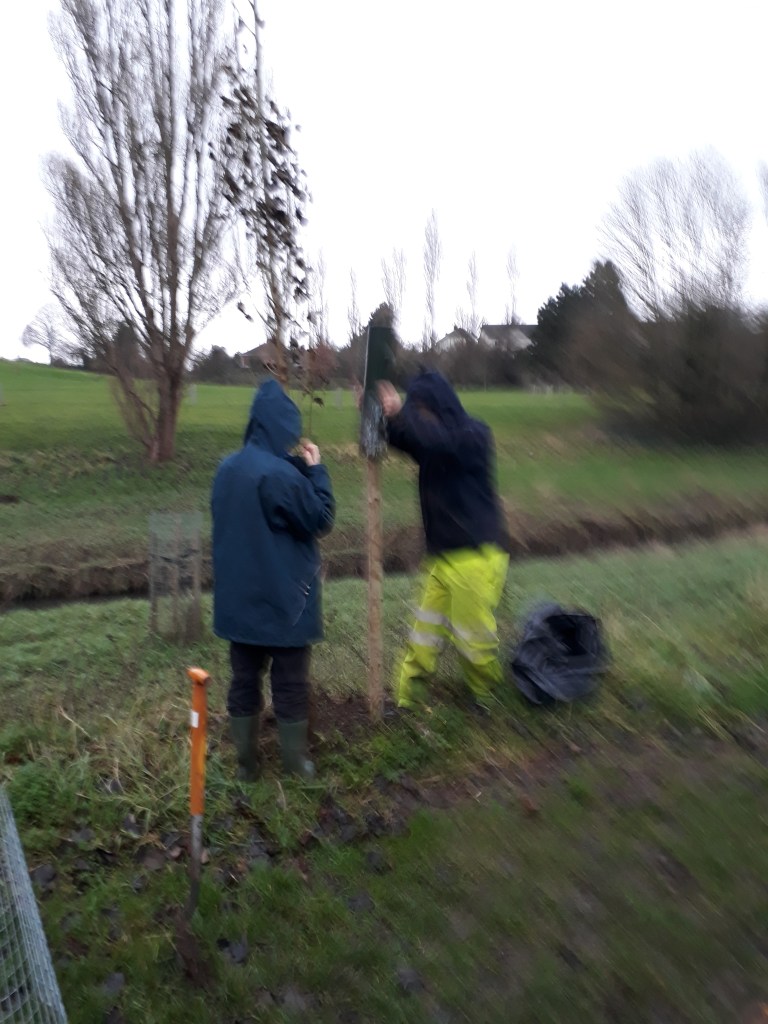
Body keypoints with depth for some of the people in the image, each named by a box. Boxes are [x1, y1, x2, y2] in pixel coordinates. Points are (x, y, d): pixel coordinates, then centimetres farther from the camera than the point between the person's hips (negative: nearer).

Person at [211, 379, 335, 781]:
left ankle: (246, 761, 27)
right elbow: (320, 519, -13)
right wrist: (315, 470, -4)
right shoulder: (281, 474, -23)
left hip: (237, 598, 7)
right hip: (282, 599, -7)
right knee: (291, 683, 10)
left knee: (244, 680, 16)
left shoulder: (227, 468, 3)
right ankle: (296, 761, 25)